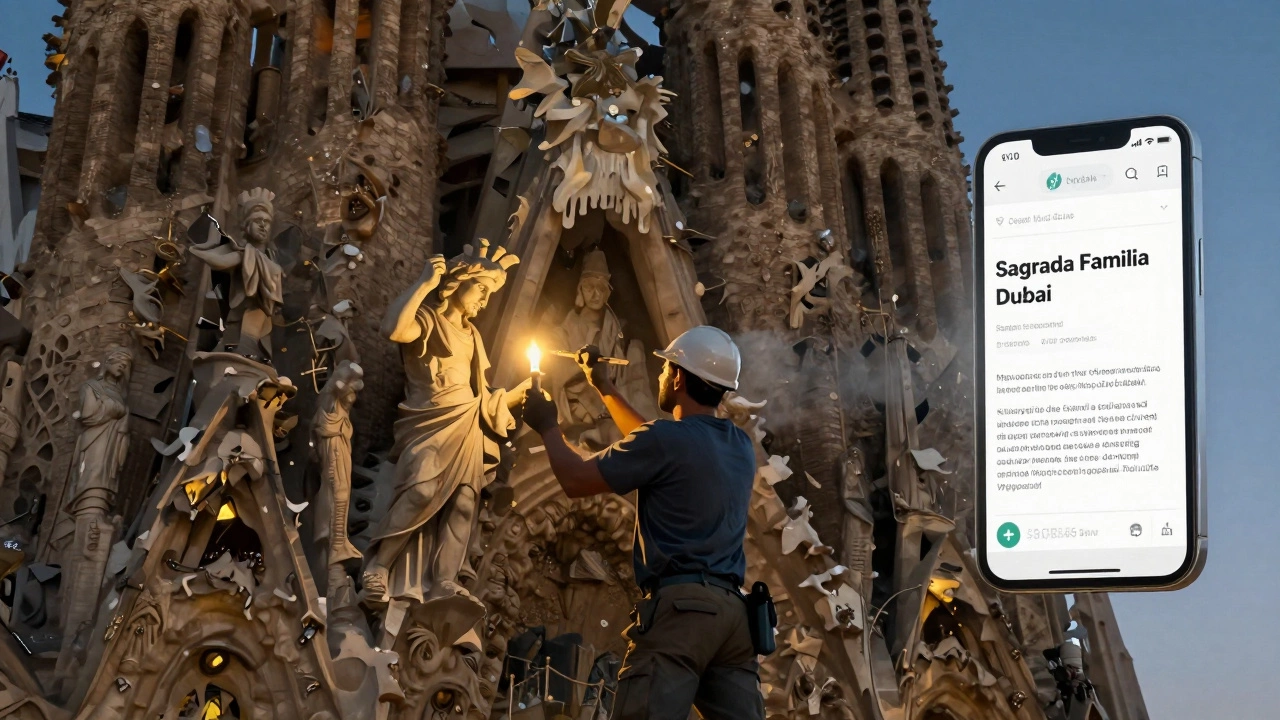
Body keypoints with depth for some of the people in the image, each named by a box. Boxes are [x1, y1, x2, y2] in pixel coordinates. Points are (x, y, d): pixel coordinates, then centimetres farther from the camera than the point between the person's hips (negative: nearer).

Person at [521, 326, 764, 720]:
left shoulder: (669, 438, -4)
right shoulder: (740, 446, 20)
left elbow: (576, 479, 2)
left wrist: (548, 426, 20)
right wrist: (604, 388, 44)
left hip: (680, 604, -7)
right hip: (733, 609, 7)